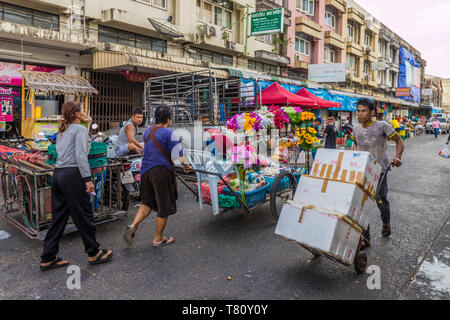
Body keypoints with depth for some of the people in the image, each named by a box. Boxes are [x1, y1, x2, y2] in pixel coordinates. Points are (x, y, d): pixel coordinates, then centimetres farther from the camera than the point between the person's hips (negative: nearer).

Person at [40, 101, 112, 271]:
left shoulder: (62, 131, 20)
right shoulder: (80, 130, -6)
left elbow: (60, 153, 17)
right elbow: (80, 156, -17)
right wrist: (88, 179, -17)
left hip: (58, 173, 9)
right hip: (72, 175, -9)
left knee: (58, 217, 12)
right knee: (84, 216, 2)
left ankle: (47, 259, 18)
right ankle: (93, 254, 14)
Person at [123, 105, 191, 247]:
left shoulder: (148, 130, 10)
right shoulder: (169, 133, -11)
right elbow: (178, 155, -15)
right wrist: (186, 165, 4)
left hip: (146, 171, 7)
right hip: (162, 172, -7)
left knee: (147, 202, 22)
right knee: (164, 207, 8)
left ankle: (133, 226, 2)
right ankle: (158, 239, 20)